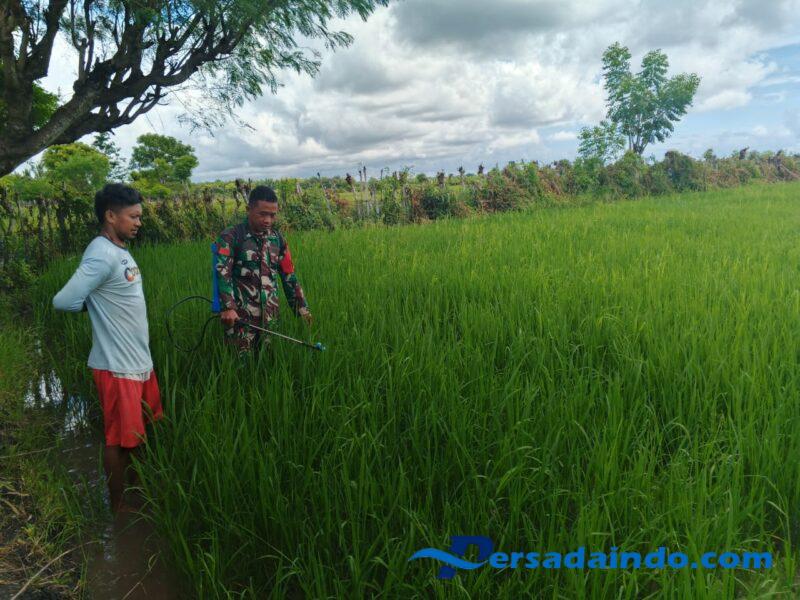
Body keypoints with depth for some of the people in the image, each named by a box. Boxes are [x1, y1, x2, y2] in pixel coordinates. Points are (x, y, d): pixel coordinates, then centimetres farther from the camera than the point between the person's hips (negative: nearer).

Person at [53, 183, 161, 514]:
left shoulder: (119, 251, 9)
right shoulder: (102, 255, -20)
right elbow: (64, 301, -22)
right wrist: (95, 303, -7)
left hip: (139, 360, 9)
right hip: (118, 366, -9)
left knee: (141, 430, 21)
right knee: (120, 439, 7)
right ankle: (118, 504, 25)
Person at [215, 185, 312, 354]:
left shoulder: (278, 238, 10)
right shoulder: (230, 237, -4)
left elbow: (289, 276, 14)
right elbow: (222, 273, -16)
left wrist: (302, 308, 11)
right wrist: (228, 307, -29)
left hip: (270, 316, 4)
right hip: (240, 318, -4)